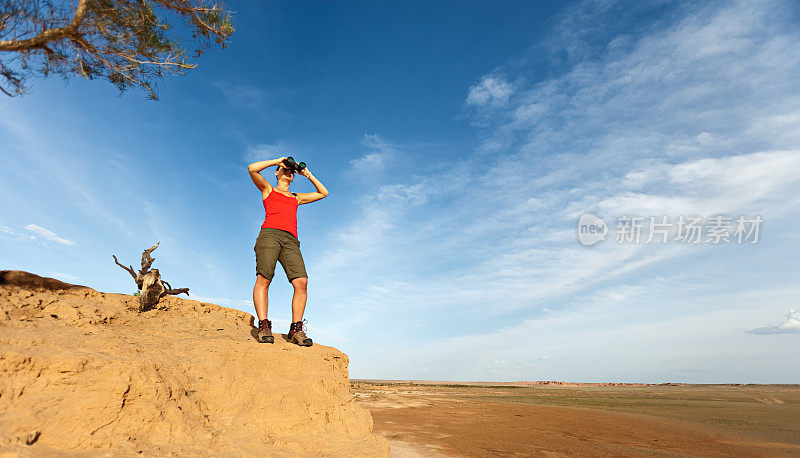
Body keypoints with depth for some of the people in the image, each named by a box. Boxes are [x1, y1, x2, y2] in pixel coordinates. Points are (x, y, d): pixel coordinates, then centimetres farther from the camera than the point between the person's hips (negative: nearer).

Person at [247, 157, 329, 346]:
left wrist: (307, 174, 33)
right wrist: (277, 161, 14)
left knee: (301, 282, -15)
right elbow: (252, 168, 8)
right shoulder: (268, 189, 24)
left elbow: (323, 193, 38)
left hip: (290, 240, 3)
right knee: (263, 279, -20)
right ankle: (263, 326, -18)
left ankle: (296, 329, -13)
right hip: (270, 233, -3)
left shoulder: (297, 197, 34)